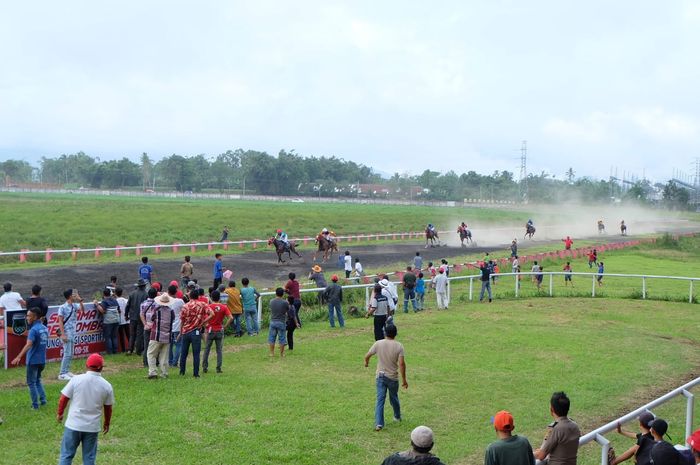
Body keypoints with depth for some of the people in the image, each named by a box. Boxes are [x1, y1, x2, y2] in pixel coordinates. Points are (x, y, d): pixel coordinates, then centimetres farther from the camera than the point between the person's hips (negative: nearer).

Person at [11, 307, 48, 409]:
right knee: (38, 380, 22)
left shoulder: (34, 329, -19)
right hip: (42, 360, 7)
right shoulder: (45, 328, 6)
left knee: (31, 383, 5)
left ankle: (35, 405, 7)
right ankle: (43, 400, 15)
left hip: (33, 360, -7)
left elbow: (28, 345, -31)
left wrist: (19, 357, -40)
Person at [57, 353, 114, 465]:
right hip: (92, 427, 1)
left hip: (73, 425, -1)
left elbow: (64, 398, -4)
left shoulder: (76, 379, -9)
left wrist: (59, 413, 14)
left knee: (66, 455, 9)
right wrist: (106, 423, 21)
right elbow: (108, 408, 6)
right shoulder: (106, 385, -4)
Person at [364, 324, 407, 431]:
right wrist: (404, 379, -9)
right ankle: (397, 417, 42)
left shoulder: (378, 344, -7)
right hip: (393, 377, 0)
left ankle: (378, 423, -10)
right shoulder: (399, 346, -12)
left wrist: (366, 363, 24)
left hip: (381, 376, 0)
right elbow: (401, 363, -17)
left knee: (380, 400, 0)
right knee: (394, 398, 21)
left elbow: (367, 356, 1)